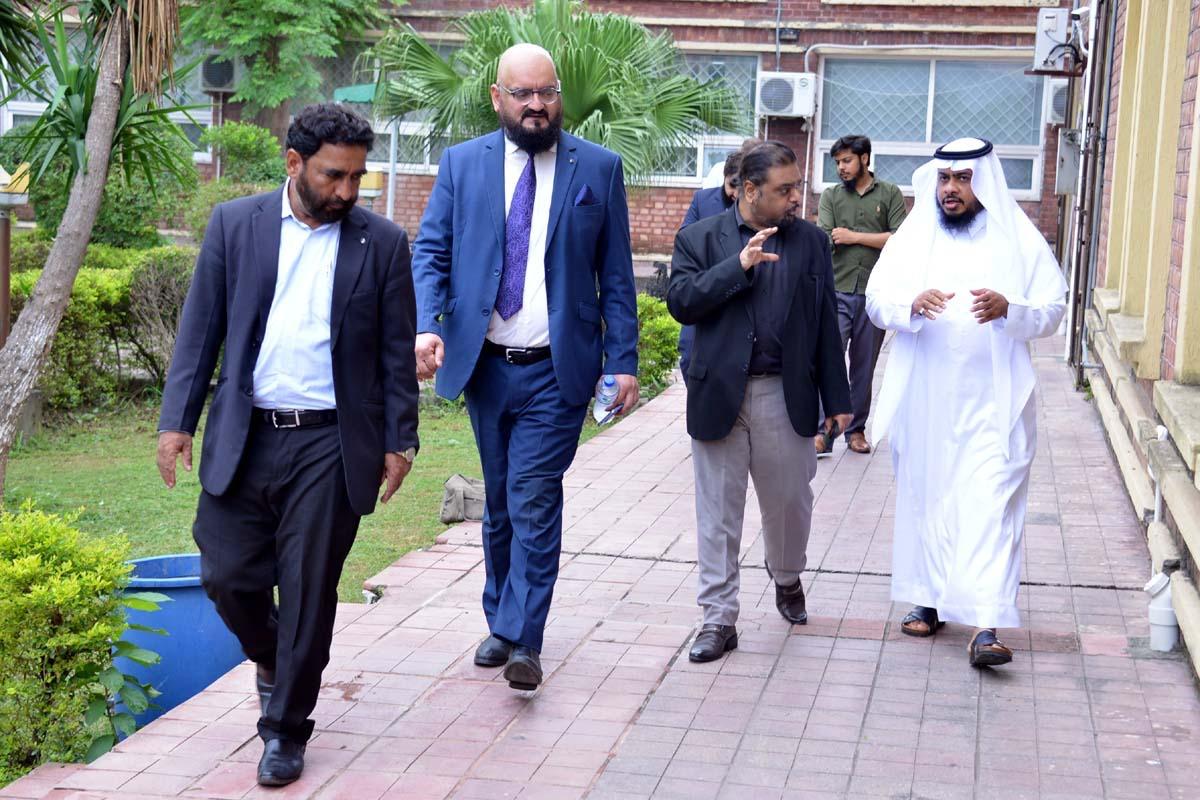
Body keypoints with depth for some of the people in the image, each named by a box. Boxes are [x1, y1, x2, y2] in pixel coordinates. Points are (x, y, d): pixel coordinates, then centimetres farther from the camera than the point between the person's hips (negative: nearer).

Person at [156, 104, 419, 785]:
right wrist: (178, 420, -1)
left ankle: (286, 730, 18)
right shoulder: (234, 225, 4)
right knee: (228, 575, 3)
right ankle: (272, 659, 36)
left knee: (309, 592, 2)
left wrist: (399, 441, 3)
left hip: (331, 446, -1)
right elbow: (201, 330, 5)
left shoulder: (383, 243, 2)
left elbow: (397, 353, 5)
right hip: (243, 439, 1)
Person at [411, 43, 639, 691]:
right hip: (482, 365, 3)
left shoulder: (598, 169, 2)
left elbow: (615, 274, 2)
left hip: (555, 370, -3)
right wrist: (428, 324, -15)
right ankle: (502, 621, 29)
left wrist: (624, 362, -3)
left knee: (534, 502, -8)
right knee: (499, 503, 14)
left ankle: (522, 641, -4)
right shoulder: (461, 164, 6)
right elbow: (429, 250, 3)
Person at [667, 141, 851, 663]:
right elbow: (681, 303, -12)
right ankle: (719, 620, 13)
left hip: (786, 398, 2)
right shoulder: (700, 239, 1)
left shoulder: (811, 241, 5)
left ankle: (787, 580, 42)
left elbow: (825, 323, 6)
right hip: (719, 397, -1)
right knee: (718, 513, 4)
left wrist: (837, 399, 5)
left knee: (790, 503, 13)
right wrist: (739, 264, -20)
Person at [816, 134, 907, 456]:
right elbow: (824, 238, -4)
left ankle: (856, 429, 22)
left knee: (864, 368, 9)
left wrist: (853, 237, -7)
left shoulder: (890, 194, 5)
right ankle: (823, 433, -7)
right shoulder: (831, 196, 9)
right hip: (837, 292, 0)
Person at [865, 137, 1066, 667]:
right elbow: (877, 300, 0)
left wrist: (1009, 309, -21)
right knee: (923, 497, 10)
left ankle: (984, 627, -14)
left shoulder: (1020, 240, 1)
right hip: (924, 399, 3)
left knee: (989, 505, -10)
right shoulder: (912, 236, 7)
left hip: (992, 401, -3)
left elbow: (1052, 310, 1)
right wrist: (913, 304, -22)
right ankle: (929, 598, 26)